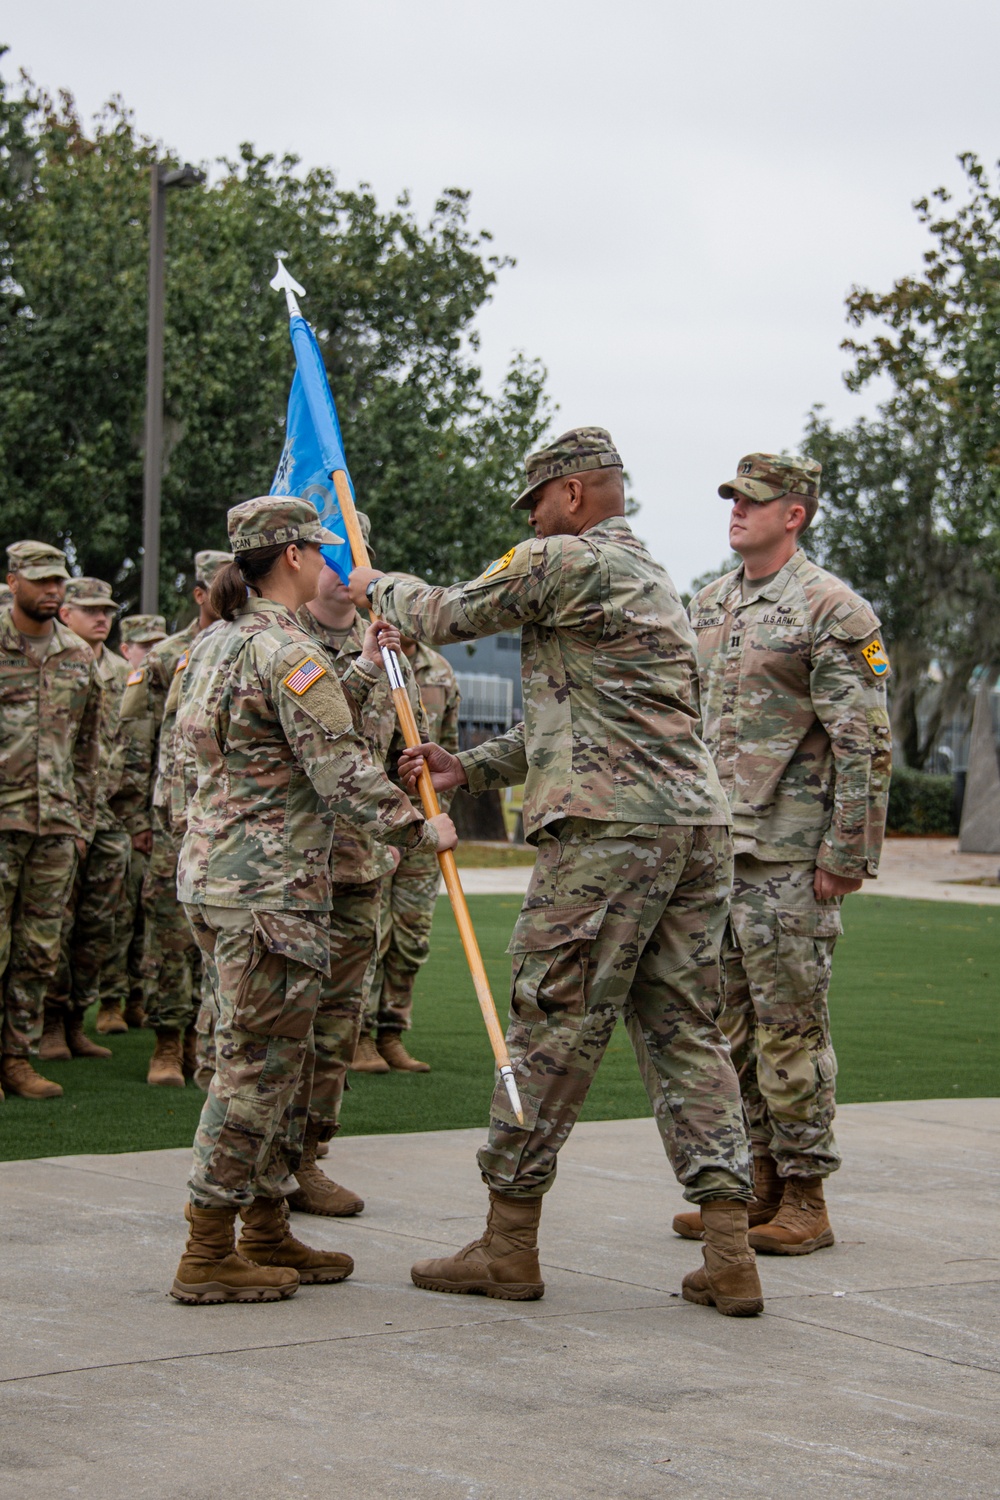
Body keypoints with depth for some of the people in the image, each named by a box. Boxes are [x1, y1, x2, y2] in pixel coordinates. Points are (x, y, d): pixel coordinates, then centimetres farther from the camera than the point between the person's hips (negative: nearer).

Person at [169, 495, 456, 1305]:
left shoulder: (226, 643, 15)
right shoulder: (285, 647, -15)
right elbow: (341, 770, -18)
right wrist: (419, 827, -8)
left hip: (214, 872, 10)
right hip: (268, 883, -10)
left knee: (282, 1060, 16)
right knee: (258, 1063, -5)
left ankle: (268, 1233, 23)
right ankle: (208, 1255, -1)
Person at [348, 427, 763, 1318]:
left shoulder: (565, 563, -4)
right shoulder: (653, 578, 26)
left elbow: (449, 616, 6)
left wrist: (378, 588, 26)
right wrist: (469, 769, 23)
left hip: (608, 831, -9)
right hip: (699, 826, 9)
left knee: (554, 1027, -1)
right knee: (685, 1029, 7)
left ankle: (509, 1243, 7)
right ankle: (730, 1253, 2)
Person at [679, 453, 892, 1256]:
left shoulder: (833, 610, -8)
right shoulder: (709, 604, 15)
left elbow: (865, 745, -12)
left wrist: (847, 855, -15)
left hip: (789, 853, -7)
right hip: (709, 849, 7)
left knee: (790, 1024, -4)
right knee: (726, 1022, 10)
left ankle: (805, 1197, 3)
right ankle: (753, 1184, 19)